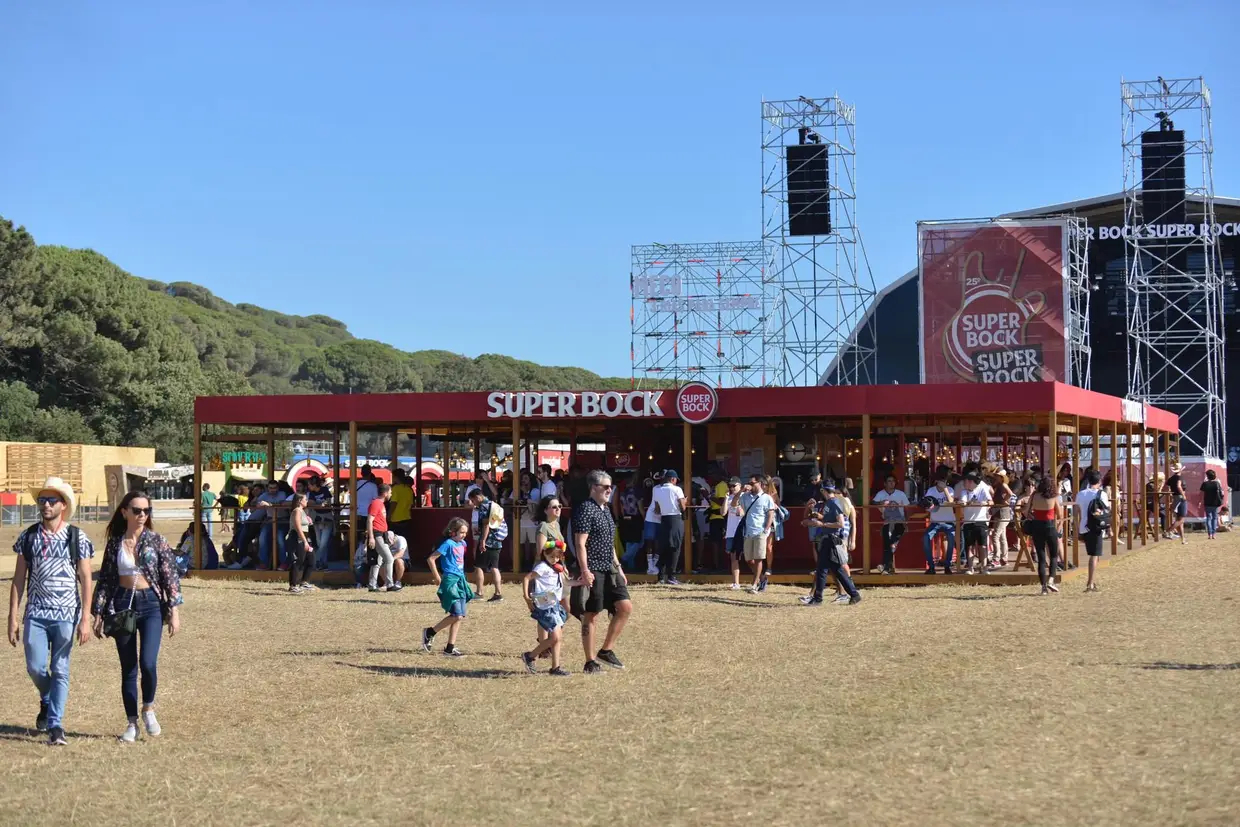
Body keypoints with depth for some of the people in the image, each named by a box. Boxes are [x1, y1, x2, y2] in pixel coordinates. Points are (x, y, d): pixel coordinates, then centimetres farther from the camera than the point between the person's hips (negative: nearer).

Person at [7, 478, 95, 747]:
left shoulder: (77, 537, -1)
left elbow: (85, 579, 0)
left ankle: (55, 725, 6)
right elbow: (18, 579, 7)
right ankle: (47, 701, 29)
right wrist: (13, 619, 3)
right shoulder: (27, 537, 5)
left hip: (66, 615, -2)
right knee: (35, 667, -2)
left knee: (60, 671, 0)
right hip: (35, 614, 2)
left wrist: (85, 619, -6)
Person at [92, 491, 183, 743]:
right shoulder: (115, 543, 5)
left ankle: (148, 708, 10)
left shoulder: (157, 541, 0)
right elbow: (105, 579, 9)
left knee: (148, 662, -17)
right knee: (128, 669, 6)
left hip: (151, 604, -2)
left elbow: (171, 577, -1)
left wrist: (174, 611, -6)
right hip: (122, 605, 2)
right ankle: (132, 724, 16)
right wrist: (98, 615, 6)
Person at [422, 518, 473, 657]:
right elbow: (431, 559, -15)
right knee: (456, 616, -14)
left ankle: (450, 648, 11)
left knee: (459, 617, 6)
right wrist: (437, 577, -10)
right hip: (450, 582, -8)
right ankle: (430, 632, 2)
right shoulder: (448, 544, -12)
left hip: (460, 581, 8)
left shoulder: (462, 544, 11)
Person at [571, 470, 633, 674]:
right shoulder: (585, 509, -11)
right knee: (590, 615, -1)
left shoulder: (605, 510, 17)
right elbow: (580, 543, -17)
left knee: (625, 607, 0)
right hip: (593, 571, -9)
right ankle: (590, 662, 5)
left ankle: (606, 651, 10)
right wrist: (584, 571, -24)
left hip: (609, 569, 9)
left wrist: (618, 568, 22)